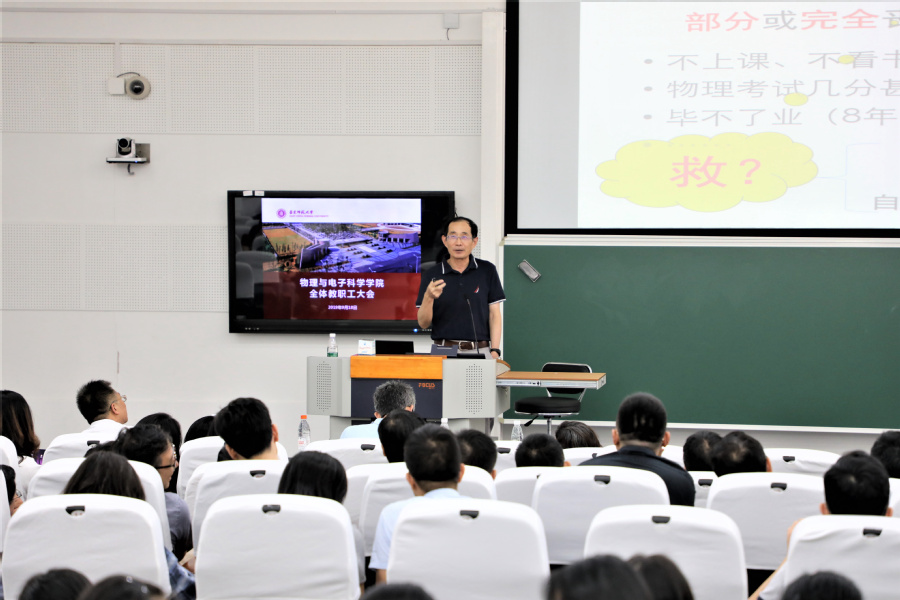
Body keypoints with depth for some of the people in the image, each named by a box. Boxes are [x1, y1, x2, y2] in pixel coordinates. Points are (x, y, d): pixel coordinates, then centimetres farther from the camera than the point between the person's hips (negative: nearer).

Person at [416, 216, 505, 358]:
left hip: (480, 352, 0)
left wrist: (494, 351, -3)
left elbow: (494, 314, 7)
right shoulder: (432, 275, 5)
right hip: (443, 351, 0)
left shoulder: (487, 271, 8)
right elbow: (423, 323, 3)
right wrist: (428, 298, -16)